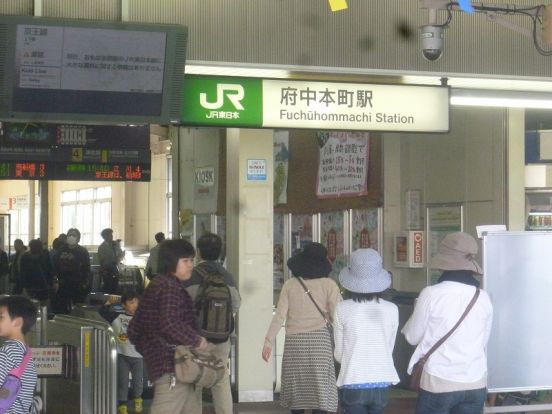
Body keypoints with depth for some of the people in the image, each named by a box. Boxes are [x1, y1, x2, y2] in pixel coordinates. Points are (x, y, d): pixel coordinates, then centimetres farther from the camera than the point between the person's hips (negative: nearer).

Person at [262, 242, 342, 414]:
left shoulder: (290, 285, 6)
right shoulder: (328, 285, 0)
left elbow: (279, 315, 1)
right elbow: (336, 316, -5)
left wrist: (268, 341, 3)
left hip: (294, 341, 2)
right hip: (319, 339, -2)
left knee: (296, 389, 9)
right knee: (319, 389, 0)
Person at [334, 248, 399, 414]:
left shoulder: (342, 309, -8)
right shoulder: (391, 310, -3)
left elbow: (339, 355, 0)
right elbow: (389, 350, 5)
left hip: (353, 385, -3)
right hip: (381, 383, 3)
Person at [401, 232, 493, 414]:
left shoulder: (431, 294, -11)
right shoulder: (483, 298, 1)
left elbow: (412, 337, 0)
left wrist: (417, 311, 17)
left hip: (439, 382, -3)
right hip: (475, 384, 4)